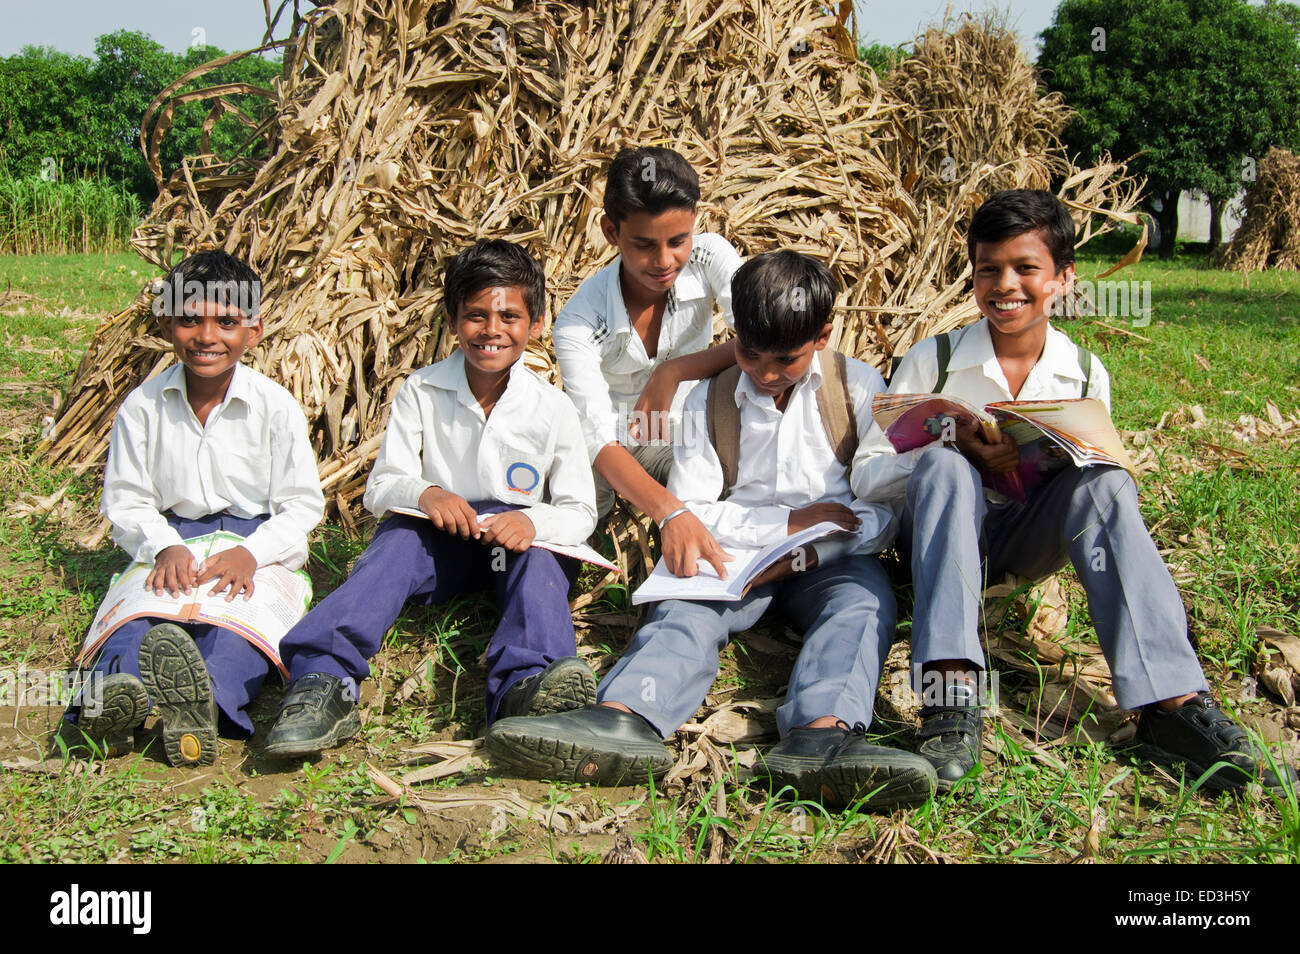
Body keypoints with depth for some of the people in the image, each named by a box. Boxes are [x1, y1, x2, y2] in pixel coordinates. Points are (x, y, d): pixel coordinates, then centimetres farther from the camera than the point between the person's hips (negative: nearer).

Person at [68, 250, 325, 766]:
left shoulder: (275, 405, -2)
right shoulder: (142, 405, 3)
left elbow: (302, 505, -1)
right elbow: (126, 502, 5)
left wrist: (250, 553, -20)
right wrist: (164, 547, -16)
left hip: (257, 541, -2)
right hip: (173, 542, 2)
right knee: (138, 613, -31)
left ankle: (211, 694, -65)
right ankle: (113, 690, -60)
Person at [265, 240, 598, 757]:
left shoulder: (553, 409, -3)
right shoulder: (421, 392, -1)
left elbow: (580, 512, -2)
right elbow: (379, 489, -2)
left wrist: (533, 521, -26)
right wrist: (423, 492, -26)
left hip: (515, 538, 0)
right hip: (436, 539, 0)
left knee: (538, 558, -34)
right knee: (398, 538, -32)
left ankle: (527, 686, -63)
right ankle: (325, 684, -54)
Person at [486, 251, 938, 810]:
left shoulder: (860, 388, 3)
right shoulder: (709, 402, 7)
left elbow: (888, 507, -2)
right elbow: (686, 512, 1)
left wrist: (810, 551, -17)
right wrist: (785, 523, -11)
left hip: (830, 559, -1)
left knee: (863, 601, -33)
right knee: (687, 607, -29)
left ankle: (823, 733, -63)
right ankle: (621, 720, -59)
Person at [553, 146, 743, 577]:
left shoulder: (709, 257, -17)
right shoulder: (580, 320, -26)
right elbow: (599, 439, -36)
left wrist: (672, 372, -29)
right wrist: (670, 513, -53)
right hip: (614, 449, -1)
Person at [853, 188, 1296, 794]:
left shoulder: (1086, 375, 3)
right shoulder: (933, 361, -4)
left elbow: (1097, 497, 8)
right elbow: (866, 475, -8)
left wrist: (1064, 465, -16)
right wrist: (959, 455, -25)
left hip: (1030, 541, 2)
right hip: (942, 539, -1)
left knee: (1105, 483, -27)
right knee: (942, 466, -33)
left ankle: (1174, 705, -38)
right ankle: (951, 691, -47)